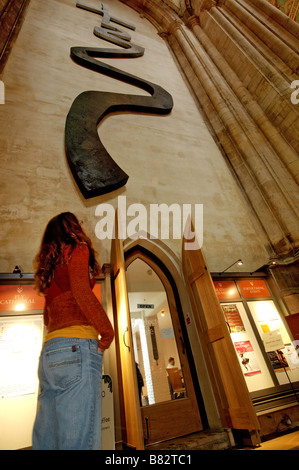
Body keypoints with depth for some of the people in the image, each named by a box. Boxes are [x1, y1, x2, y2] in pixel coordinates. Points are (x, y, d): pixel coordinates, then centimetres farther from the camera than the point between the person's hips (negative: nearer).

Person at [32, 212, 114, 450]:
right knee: (79, 438, -8)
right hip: (77, 345, -9)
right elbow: (81, 291, -14)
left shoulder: (49, 266, 24)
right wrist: (107, 331, -9)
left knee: (46, 439, 12)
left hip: (48, 350, 9)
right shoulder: (77, 248, 2)